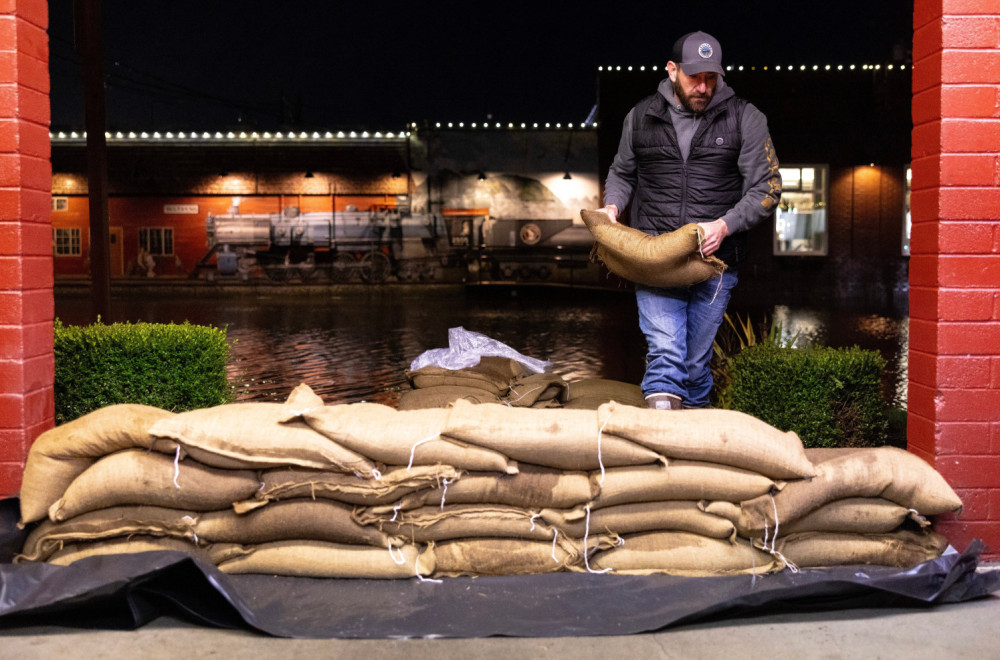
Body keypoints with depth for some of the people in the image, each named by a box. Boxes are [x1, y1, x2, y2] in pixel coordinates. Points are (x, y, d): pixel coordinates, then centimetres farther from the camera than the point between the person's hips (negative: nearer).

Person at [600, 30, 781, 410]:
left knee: (697, 358, 9)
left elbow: (766, 189, 2)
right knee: (665, 352, -14)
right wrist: (612, 207, 2)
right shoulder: (641, 117, 8)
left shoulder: (744, 119, 3)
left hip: (715, 262, 0)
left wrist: (724, 225, -14)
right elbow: (622, 173, 23)